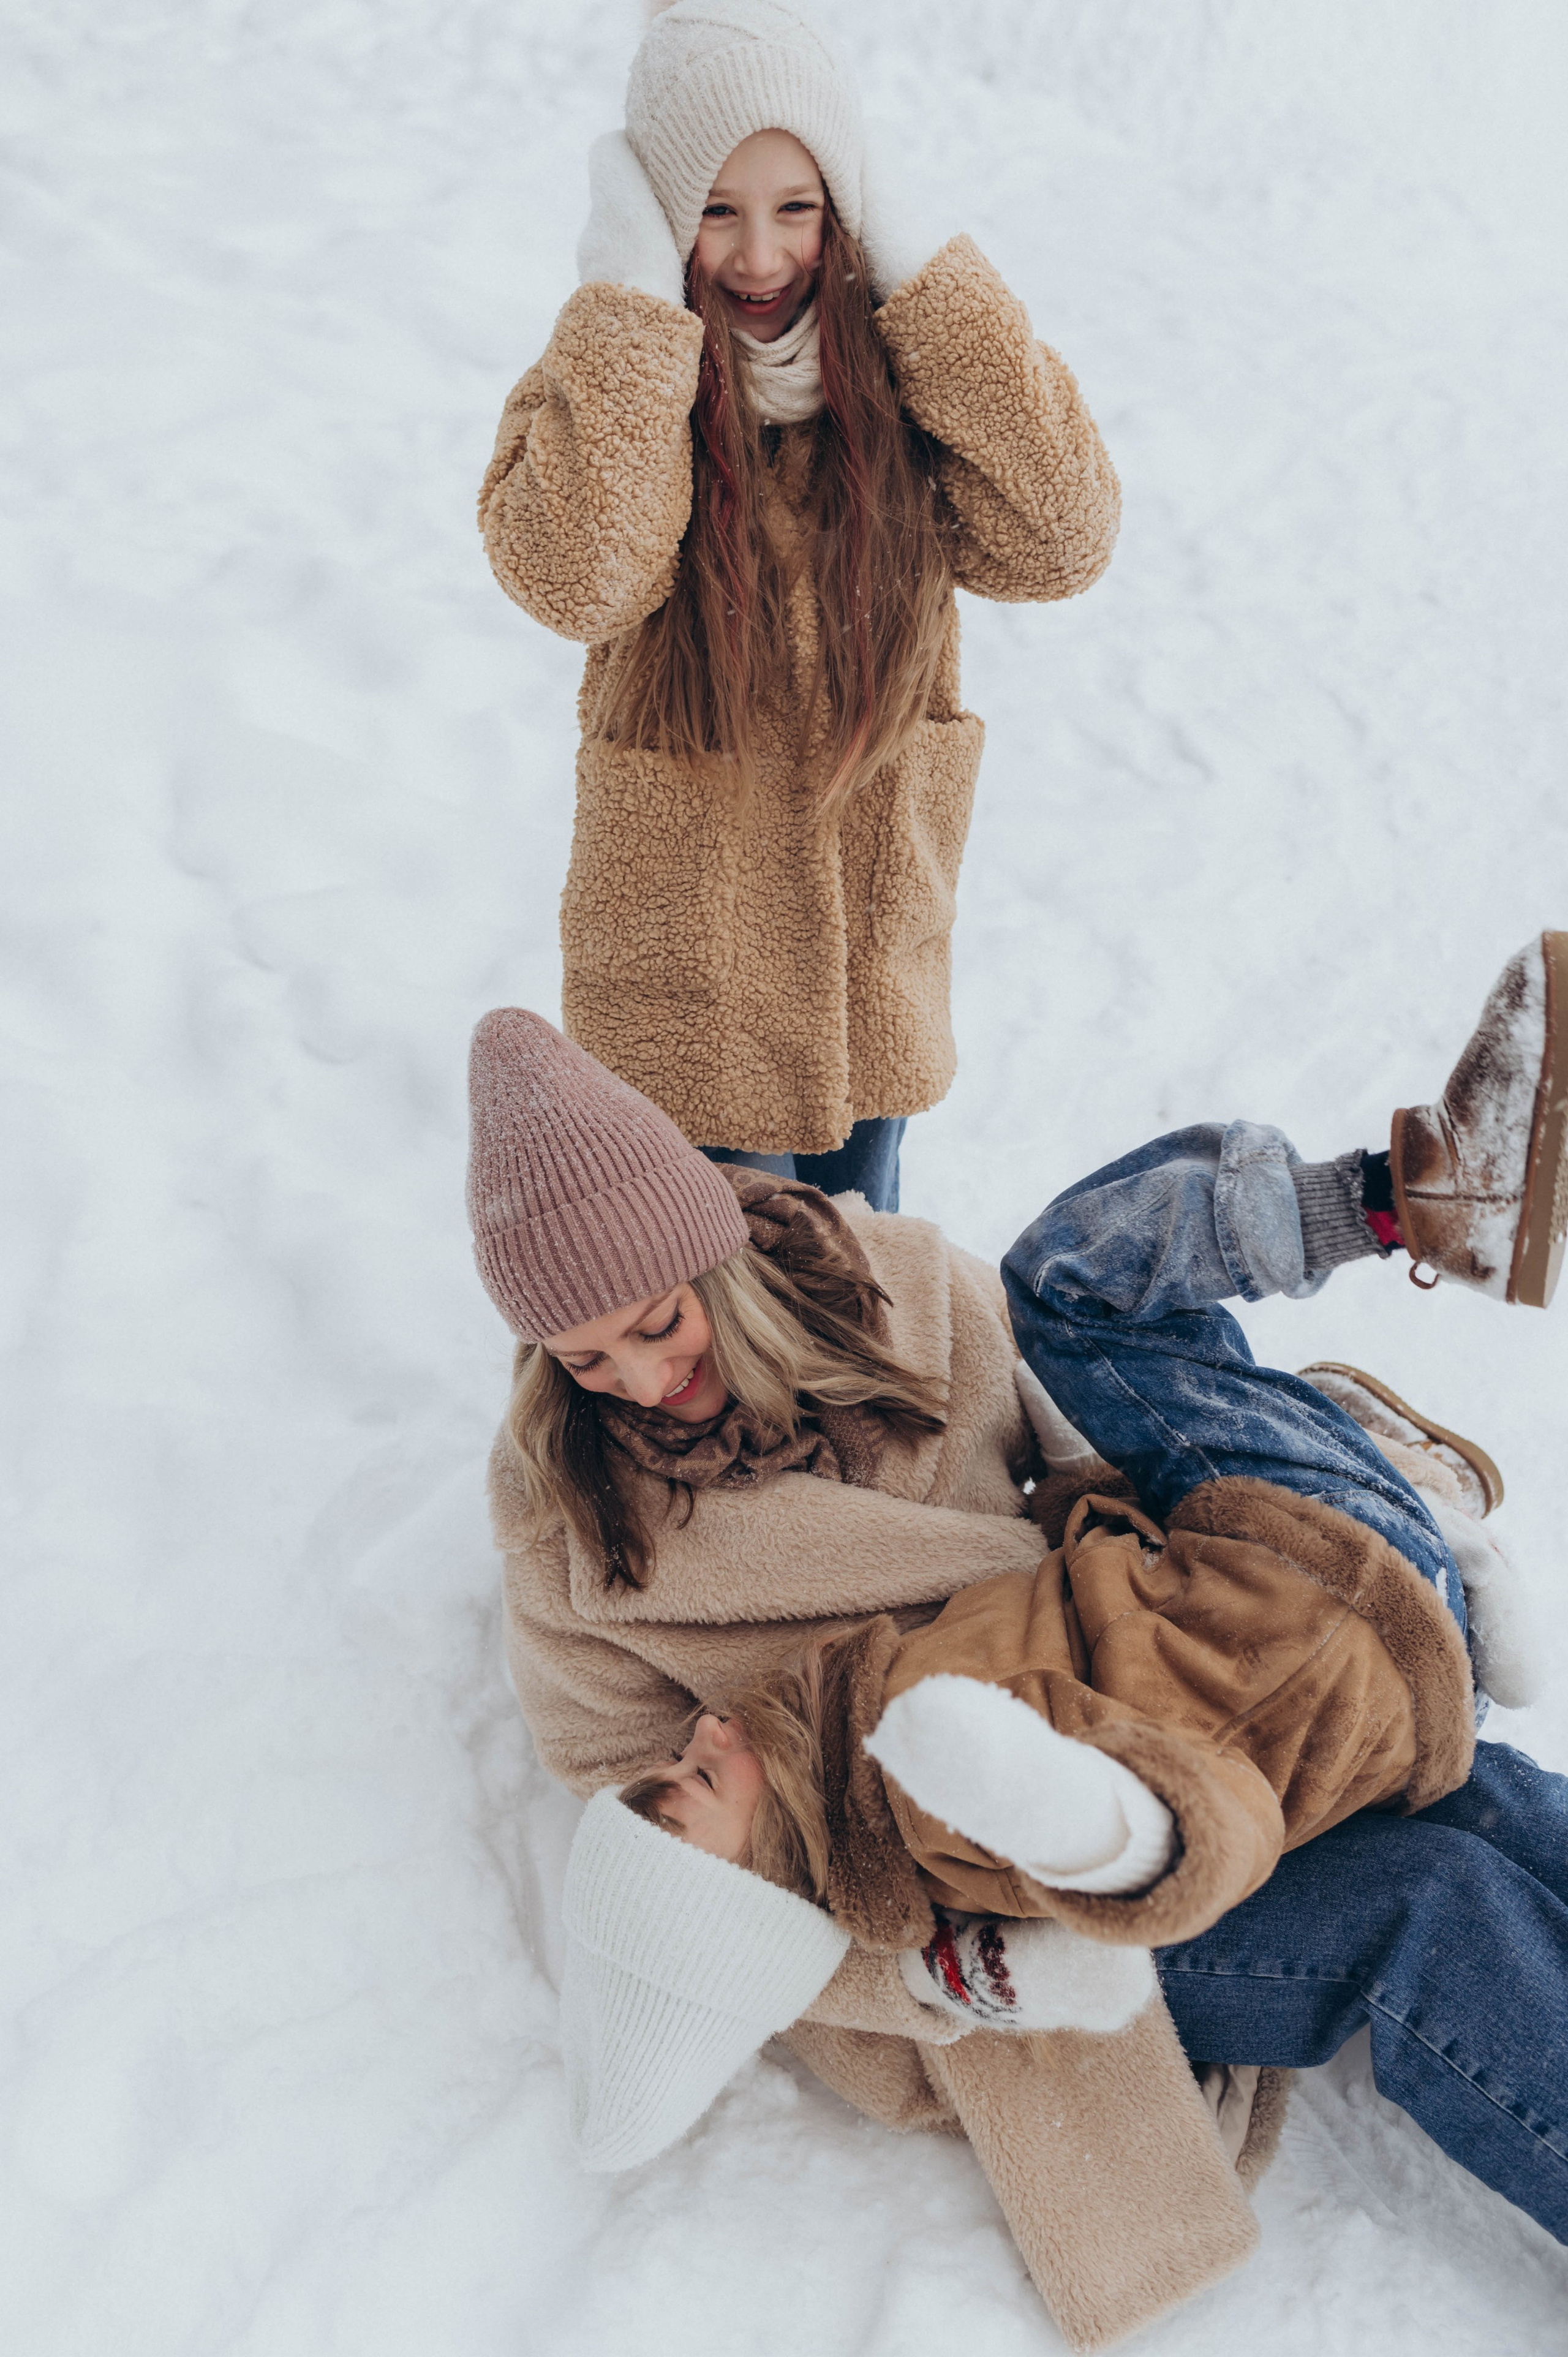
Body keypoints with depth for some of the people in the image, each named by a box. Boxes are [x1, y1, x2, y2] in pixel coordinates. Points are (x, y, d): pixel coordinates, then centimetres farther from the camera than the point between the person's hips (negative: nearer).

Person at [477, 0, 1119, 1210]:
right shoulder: (610, 378, -11)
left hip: (875, 919, 3)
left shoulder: (902, 370, -4)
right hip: (686, 944, -3)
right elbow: (574, 578, -32)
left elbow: (1060, 538, -19)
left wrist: (925, 280, -19)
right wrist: (633, 301, -27)